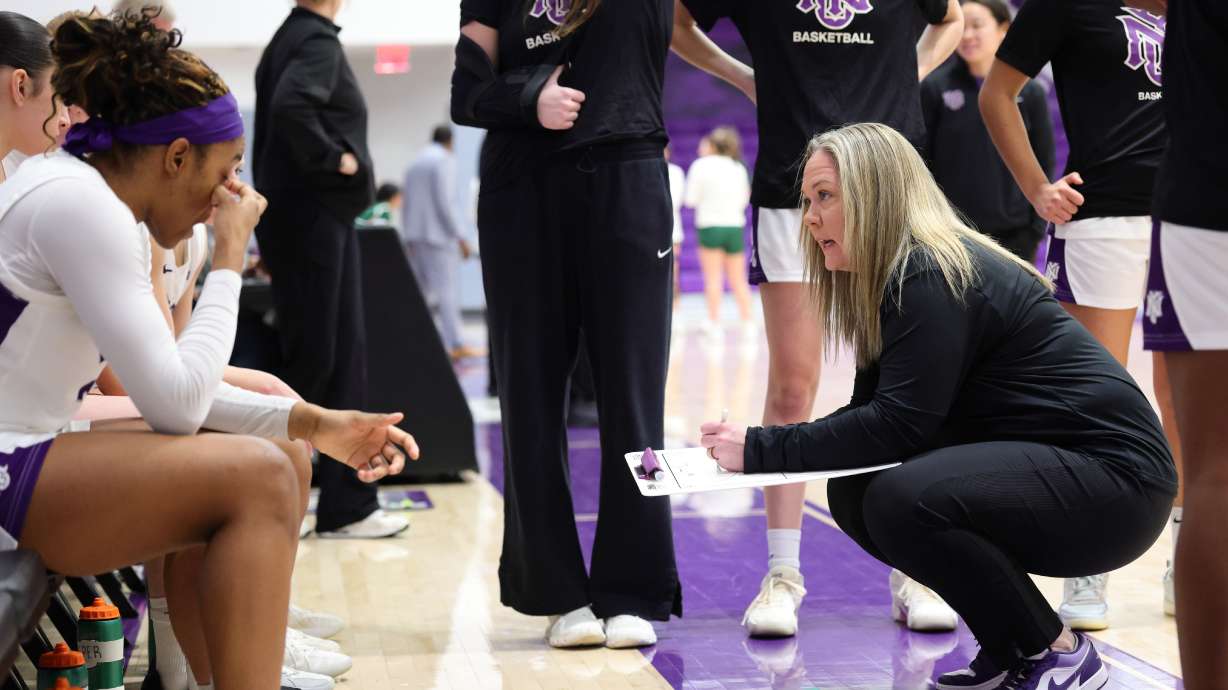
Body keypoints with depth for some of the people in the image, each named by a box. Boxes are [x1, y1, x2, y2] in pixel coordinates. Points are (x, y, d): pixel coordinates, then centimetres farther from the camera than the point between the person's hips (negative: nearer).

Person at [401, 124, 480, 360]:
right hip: (438, 233, -7)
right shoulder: (444, 161, -8)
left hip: (415, 235, 7)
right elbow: (444, 202, -16)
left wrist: (408, 239, 20)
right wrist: (460, 236, -14)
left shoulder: (415, 163, 16)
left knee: (422, 290, 11)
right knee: (446, 288, -8)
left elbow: (407, 205, 16)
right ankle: (455, 345, -11)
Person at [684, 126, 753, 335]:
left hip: (710, 226, -3)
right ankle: (747, 321, 5)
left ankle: (714, 322, -6)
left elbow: (691, 199, -1)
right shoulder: (739, 168, 6)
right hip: (735, 225, 3)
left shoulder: (701, 165, -4)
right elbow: (744, 199, 11)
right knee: (739, 280, 8)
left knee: (713, 279, -2)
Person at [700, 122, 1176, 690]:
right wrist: (753, 447, -5)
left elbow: (900, 425, -24)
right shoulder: (892, 280, 11)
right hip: (1044, 467, 10)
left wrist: (763, 450, -20)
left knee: (903, 499, -28)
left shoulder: (935, 278, -18)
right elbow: (871, 412, 8)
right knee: (853, 494, 1)